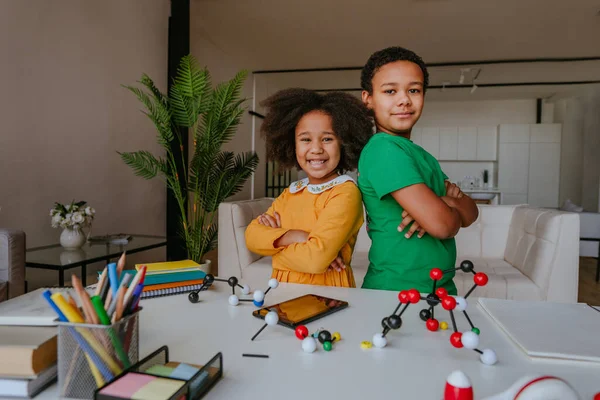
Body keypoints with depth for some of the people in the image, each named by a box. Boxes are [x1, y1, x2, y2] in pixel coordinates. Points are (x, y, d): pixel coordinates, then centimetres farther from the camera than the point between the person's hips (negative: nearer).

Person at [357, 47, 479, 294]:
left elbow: (470, 212, 5)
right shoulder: (384, 149, -19)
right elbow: (442, 225, -25)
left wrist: (443, 202, -16)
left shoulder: (422, 155, 7)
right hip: (397, 290, -8)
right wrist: (454, 210, -3)